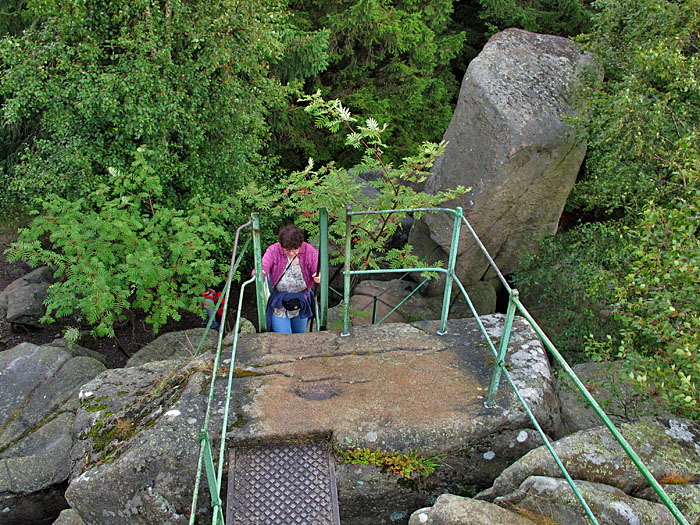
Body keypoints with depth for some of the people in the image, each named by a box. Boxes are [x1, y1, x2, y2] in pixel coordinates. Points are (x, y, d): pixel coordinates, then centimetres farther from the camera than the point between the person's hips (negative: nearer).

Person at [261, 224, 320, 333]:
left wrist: (320, 278, -45)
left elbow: (319, 274, -20)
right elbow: (262, 269, -27)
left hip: (302, 300, 2)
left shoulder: (310, 252, -16)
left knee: (300, 335, 20)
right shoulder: (273, 251, -17)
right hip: (278, 302, -1)